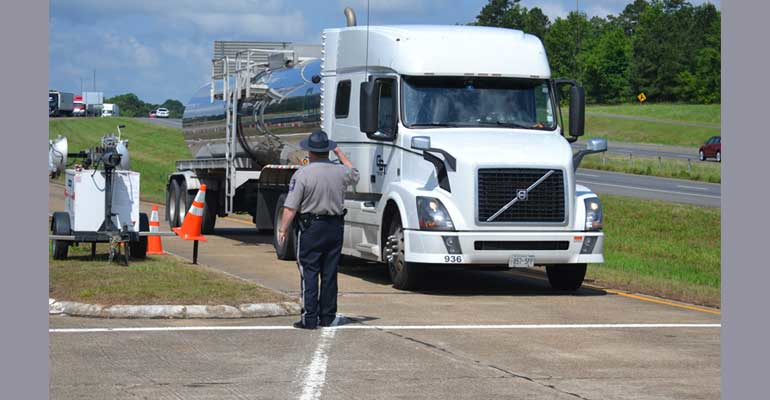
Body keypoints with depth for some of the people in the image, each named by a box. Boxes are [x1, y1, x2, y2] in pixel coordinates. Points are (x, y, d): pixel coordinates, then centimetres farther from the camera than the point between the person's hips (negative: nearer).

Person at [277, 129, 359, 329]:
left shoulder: (302, 174, -14)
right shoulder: (340, 171, 0)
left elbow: (291, 207, -17)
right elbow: (354, 175, 26)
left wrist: (282, 230, -8)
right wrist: (340, 153, 31)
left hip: (310, 227, -4)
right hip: (335, 226, 4)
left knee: (309, 273, -1)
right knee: (330, 274, 11)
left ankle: (309, 318, -4)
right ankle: (327, 317, 16)